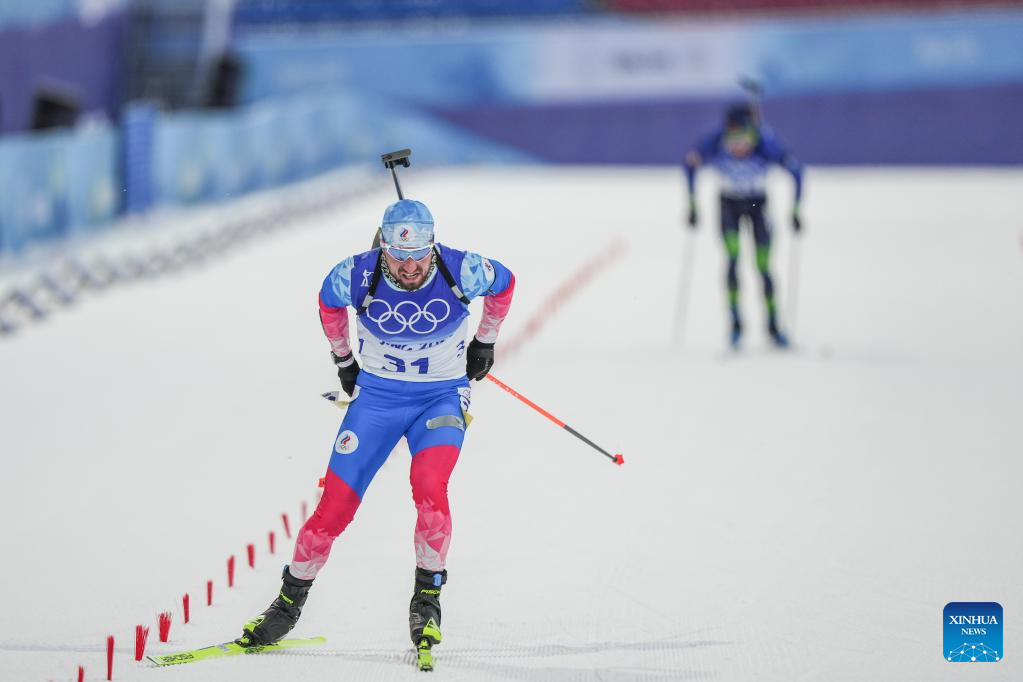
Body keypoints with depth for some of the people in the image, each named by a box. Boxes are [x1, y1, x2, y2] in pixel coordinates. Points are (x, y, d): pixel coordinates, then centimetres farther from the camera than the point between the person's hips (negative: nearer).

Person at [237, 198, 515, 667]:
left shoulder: (460, 271, -21)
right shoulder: (357, 276, -19)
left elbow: (504, 283, 2)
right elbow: (328, 302, 6)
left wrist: (485, 341, 12)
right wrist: (343, 359, 15)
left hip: (442, 397, -1)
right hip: (377, 395, 1)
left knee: (428, 485, -28)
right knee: (336, 505, -6)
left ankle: (427, 597, -10)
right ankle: (290, 601, 14)